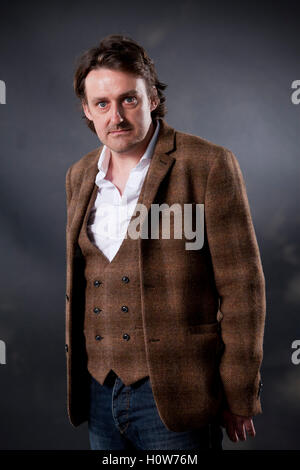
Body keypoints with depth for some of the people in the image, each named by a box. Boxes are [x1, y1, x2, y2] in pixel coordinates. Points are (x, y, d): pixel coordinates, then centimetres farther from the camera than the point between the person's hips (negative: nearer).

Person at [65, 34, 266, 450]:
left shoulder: (209, 165, -10)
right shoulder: (80, 176, 8)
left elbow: (242, 288, -10)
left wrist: (239, 400, -8)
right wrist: (77, 377, 16)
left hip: (175, 397, -5)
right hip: (98, 394, 6)